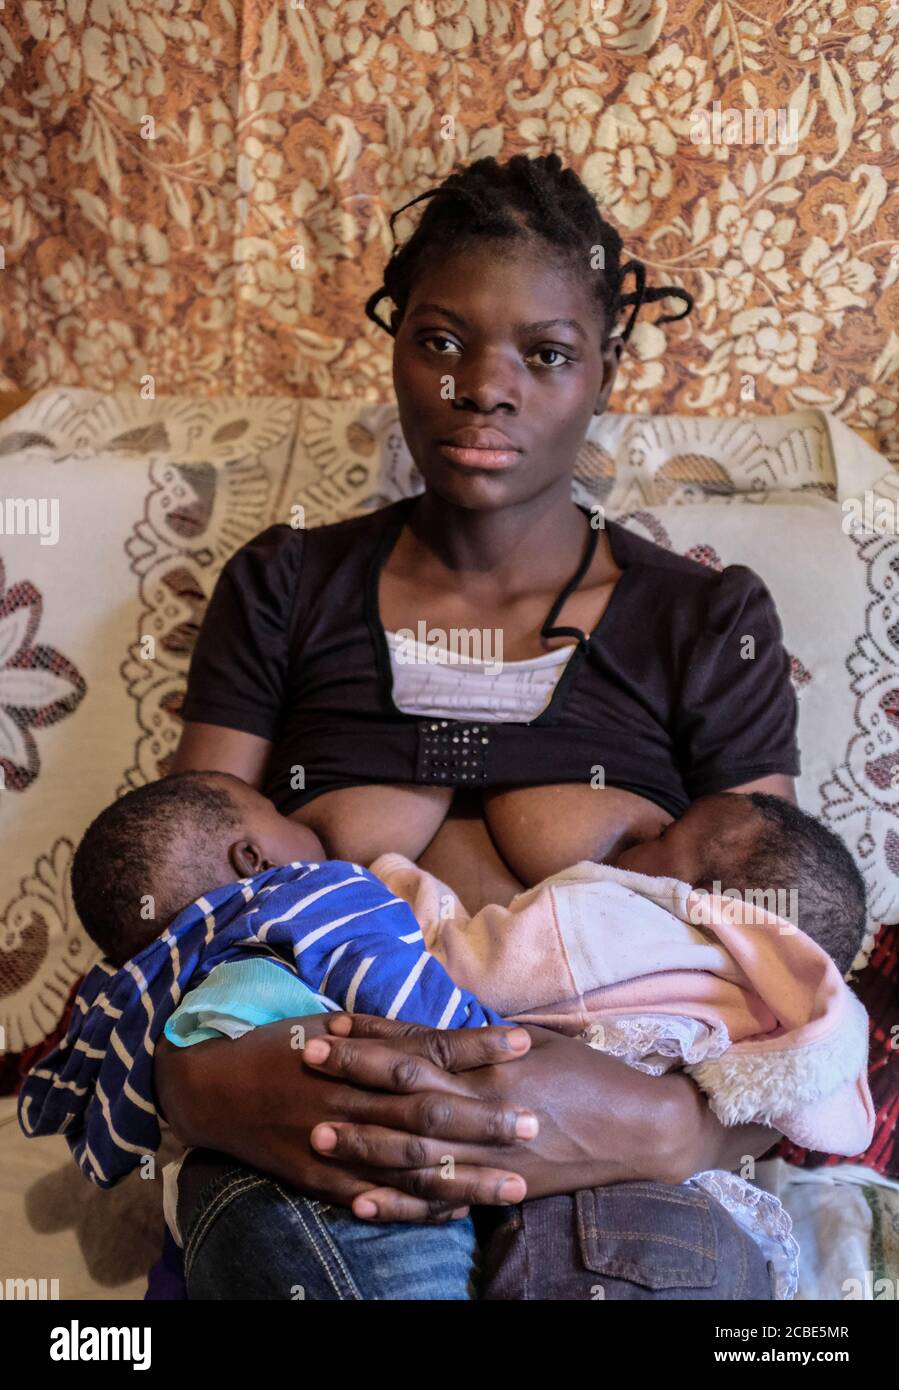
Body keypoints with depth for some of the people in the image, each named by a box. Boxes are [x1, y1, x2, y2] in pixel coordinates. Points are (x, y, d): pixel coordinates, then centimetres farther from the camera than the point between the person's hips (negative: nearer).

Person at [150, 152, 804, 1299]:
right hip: (313, 1165, 0)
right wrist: (209, 1083, -21)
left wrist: (657, 1125, -24)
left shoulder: (707, 626, 8)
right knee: (378, 1261, -37)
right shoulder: (284, 591, 12)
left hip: (613, 1176, 1)